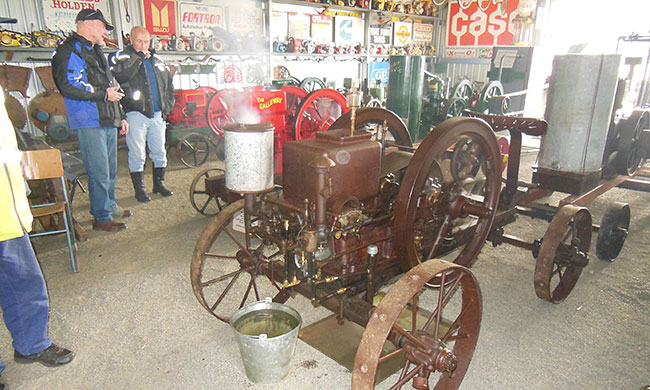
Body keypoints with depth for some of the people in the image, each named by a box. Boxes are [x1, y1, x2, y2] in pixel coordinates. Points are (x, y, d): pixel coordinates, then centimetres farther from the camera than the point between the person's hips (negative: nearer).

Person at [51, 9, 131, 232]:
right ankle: (101, 218, 2)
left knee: (110, 170, 16)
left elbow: (111, 86, 28)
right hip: (90, 123, -9)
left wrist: (120, 116, 25)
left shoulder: (96, 51, 24)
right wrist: (104, 94, -14)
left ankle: (110, 207, 30)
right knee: (99, 172, -7)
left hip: (108, 121, 9)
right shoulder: (70, 51, -7)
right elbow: (69, 86, -19)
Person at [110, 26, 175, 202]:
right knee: (137, 154, -1)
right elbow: (119, 74, -21)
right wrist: (138, 57, -16)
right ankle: (139, 188, 9)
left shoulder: (157, 61, 17)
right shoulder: (121, 57, 1)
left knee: (159, 151, 11)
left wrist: (167, 106, 12)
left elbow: (168, 84, 24)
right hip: (136, 114, -5)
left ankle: (159, 183, 25)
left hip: (157, 114, 5)